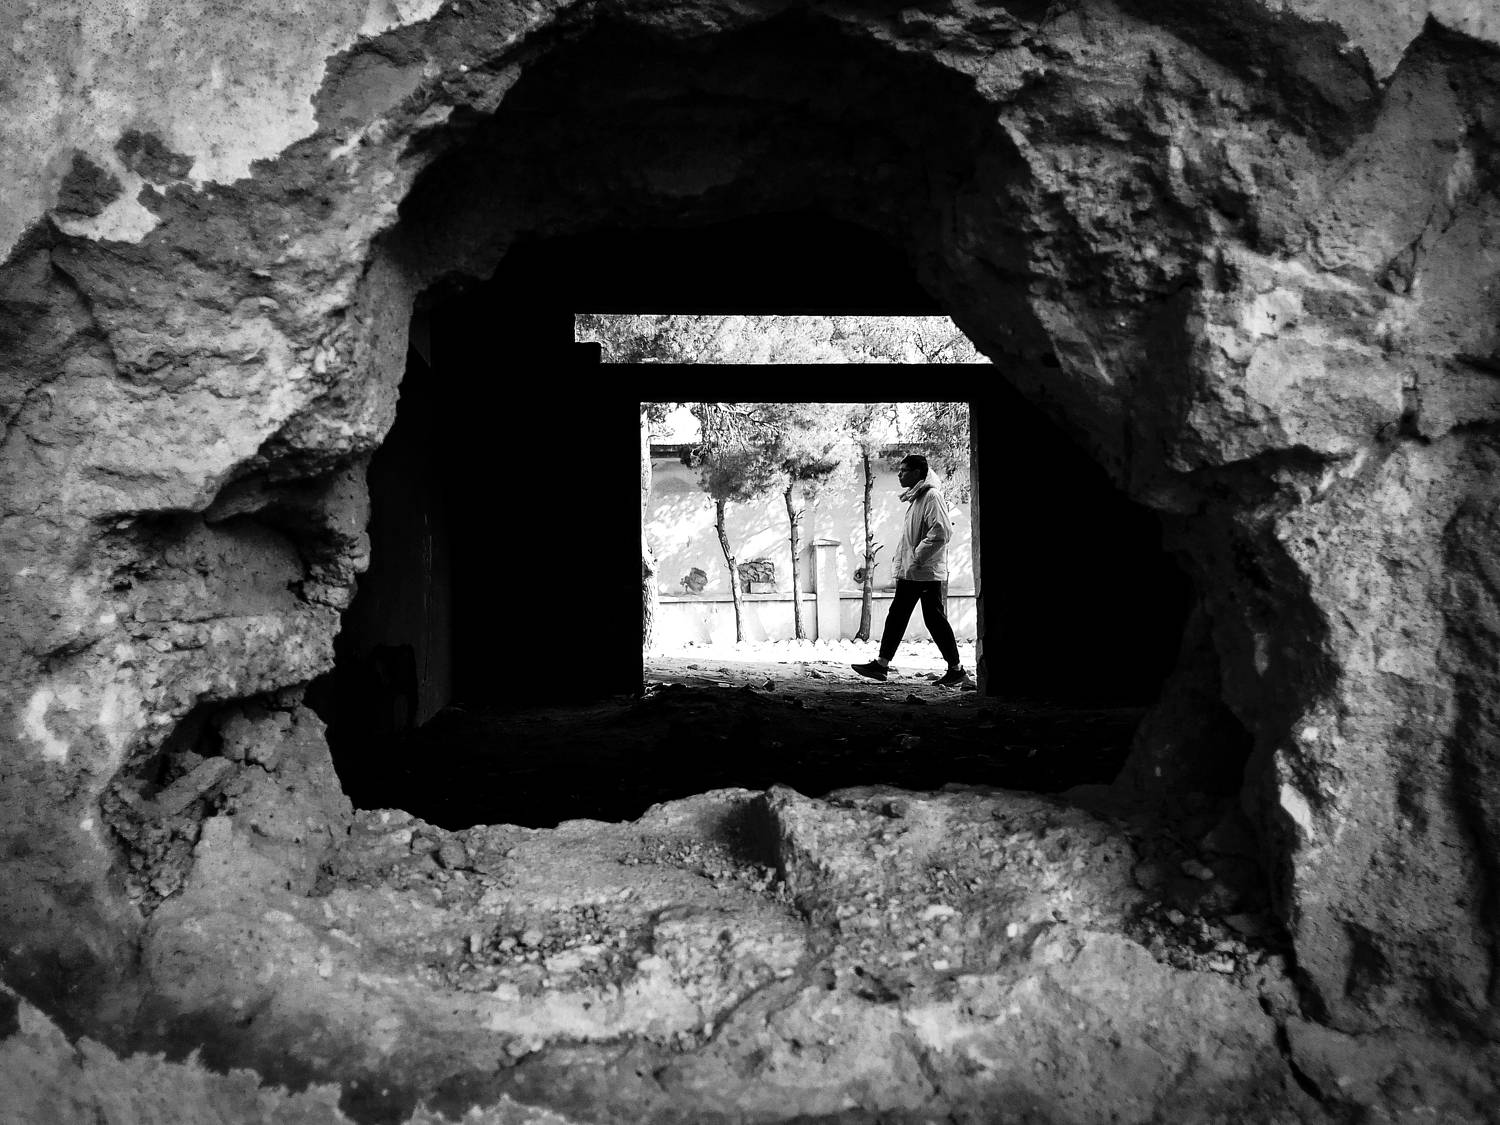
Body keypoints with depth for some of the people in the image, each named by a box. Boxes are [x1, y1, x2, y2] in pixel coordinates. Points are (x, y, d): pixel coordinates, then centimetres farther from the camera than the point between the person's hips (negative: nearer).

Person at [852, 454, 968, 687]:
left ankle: (956, 670, 7)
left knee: (935, 620, -3)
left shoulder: (932, 496, -13)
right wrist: (901, 565, 18)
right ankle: (881, 664, 12)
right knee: (896, 617, 8)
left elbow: (942, 532, -23)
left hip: (927, 573, -9)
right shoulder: (914, 498, 16)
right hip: (909, 573, 9)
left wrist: (918, 556, -20)